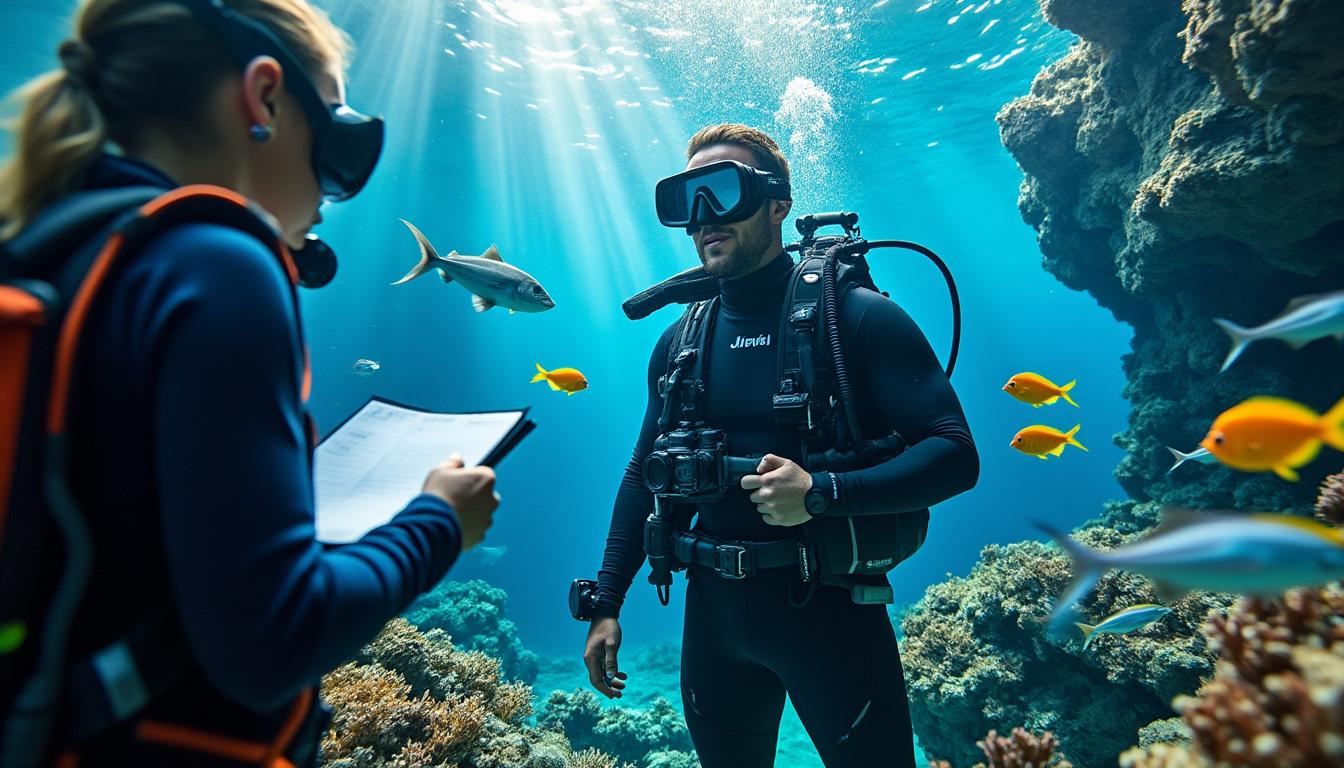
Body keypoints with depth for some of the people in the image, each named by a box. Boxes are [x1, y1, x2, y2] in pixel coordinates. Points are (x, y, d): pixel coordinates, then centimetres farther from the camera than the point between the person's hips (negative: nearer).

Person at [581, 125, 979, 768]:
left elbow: (955, 455, -14)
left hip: (827, 601, -4)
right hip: (713, 610, 5)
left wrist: (821, 493, -27)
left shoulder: (857, 316, -11)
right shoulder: (680, 340, 3)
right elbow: (644, 475, 9)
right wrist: (607, 604, 6)